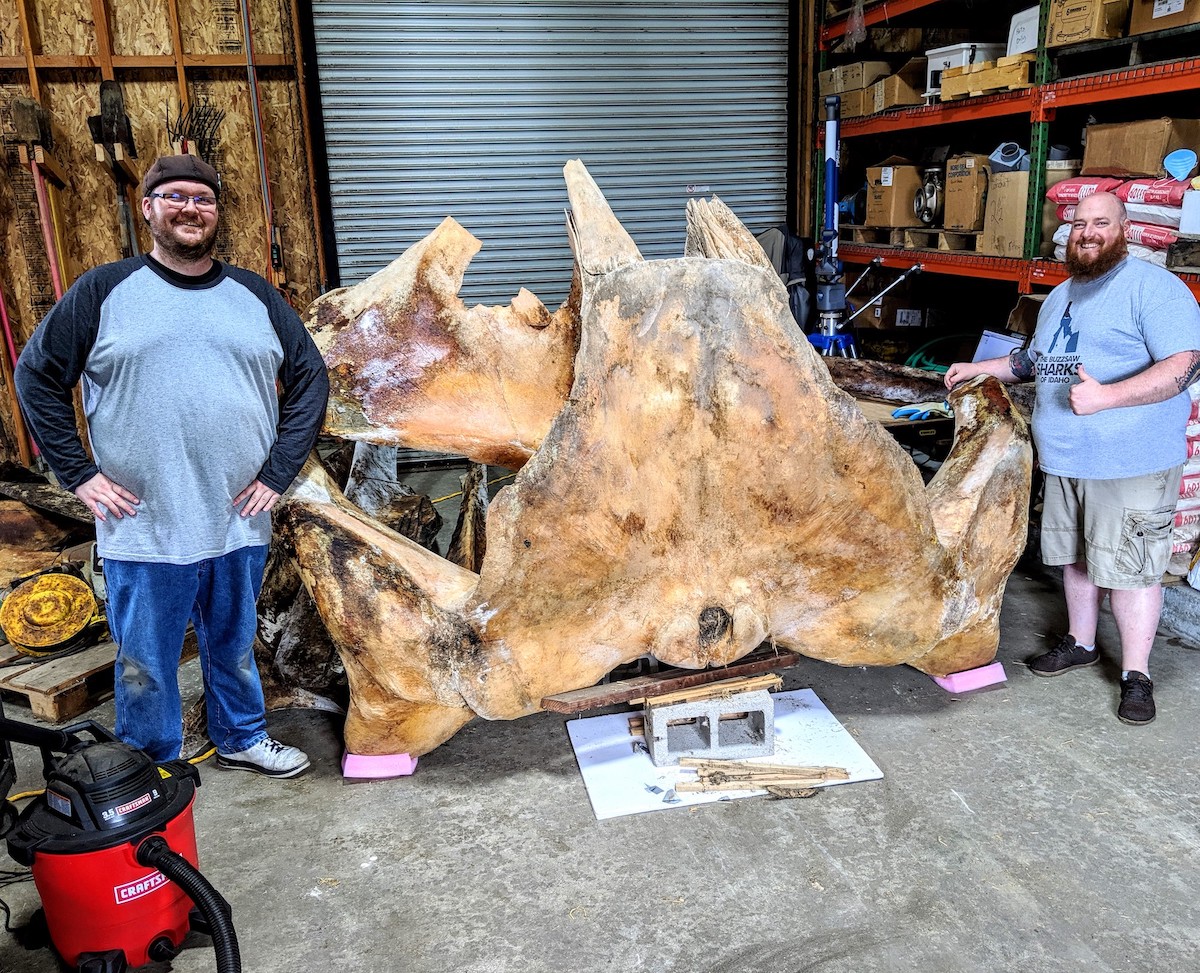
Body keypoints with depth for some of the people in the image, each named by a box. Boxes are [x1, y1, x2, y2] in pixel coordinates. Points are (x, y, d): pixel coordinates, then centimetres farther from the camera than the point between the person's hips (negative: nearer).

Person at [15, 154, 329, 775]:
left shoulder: (255, 296, 6)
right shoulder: (104, 291, -1)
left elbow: (310, 379, 9)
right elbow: (36, 377, 3)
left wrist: (278, 471, 1)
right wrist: (78, 474, -3)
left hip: (240, 522, 3)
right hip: (144, 528, -2)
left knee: (235, 646, 19)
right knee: (145, 664, 10)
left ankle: (241, 738, 40)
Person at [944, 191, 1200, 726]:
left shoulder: (1154, 287, -10)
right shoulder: (1060, 295, 17)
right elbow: (1034, 360, 30)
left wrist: (1106, 396, -32)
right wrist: (979, 369, 18)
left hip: (1130, 463, -7)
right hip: (1064, 460, 8)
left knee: (1130, 567, -1)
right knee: (1075, 556, 17)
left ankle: (1136, 674, 13)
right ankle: (1080, 642, 35)